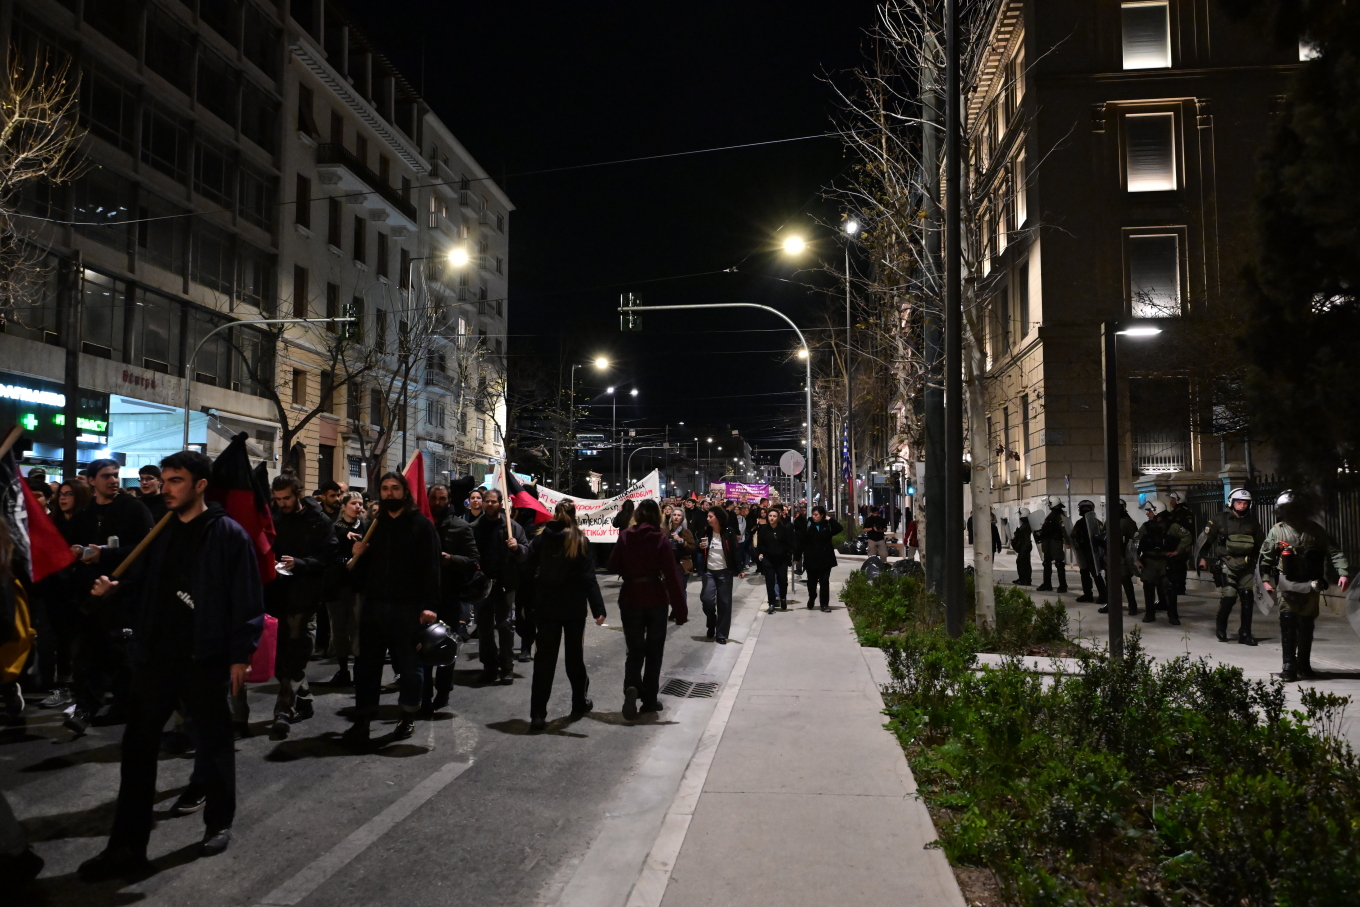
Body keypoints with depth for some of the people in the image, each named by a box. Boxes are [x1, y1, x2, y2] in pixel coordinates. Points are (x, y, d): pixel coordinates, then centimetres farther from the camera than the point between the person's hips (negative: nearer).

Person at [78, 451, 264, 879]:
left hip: (205, 659, -5)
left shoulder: (228, 534, -9)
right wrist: (114, 586, -4)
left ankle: (219, 823, 30)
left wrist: (240, 655, -13)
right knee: (138, 748, 7)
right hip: (155, 655, 5)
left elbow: (247, 601, -10)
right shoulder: (159, 531, 9)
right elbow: (141, 582, 17)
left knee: (214, 743, 10)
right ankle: (127, 847, 16)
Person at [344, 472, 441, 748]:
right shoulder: (375, 525, 14)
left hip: (407, 608, -5)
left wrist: (428, 606, -18)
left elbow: (431, 568, -11)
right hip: (373, 605, 5)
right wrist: (357, 555, -1)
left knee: (409, 664, 7)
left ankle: (408, 717, 23)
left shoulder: (421, 525, -4)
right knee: (367, 664, 7)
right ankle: (362, 720, 15)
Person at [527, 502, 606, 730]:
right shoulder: (580, 541, -6)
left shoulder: (540, 539, 1)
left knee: (544, 659, 0)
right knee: (574, 654, 15)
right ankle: (579, 702, 29)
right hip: (573, 607, -1)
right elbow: (588, 578, -12)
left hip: (546, 606, 1)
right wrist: (598, 608, -14)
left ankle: (538, 714, -6)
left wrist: (526, 603, 9)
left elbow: (529, 573, 0)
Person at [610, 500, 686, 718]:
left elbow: (614, 565, 3)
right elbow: (671, 575, -11)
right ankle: (650, 699, 17)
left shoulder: (625, 537, -5)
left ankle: (632, 686, -15)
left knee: (634, 649, 11)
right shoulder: (660, 539, -10)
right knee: (654, 650, 13)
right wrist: (680, 608, -8)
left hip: (630, 599, 1)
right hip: (656, 599, -1)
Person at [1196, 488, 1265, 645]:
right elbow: (1205, 537, 1)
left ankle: (1245, 634, 10)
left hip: (1246, 565, 4)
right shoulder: (1220, 520, -5)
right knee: (1228, 597, -12)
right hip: (1226, 564, -4)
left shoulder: (1252, 521, 7)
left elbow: (1261, 541, 19)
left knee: (1248, 598, 0)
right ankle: (1220, 628, 13)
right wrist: (1202, 557, 2)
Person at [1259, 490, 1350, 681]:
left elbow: (1334, 552, -3)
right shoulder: (1277, 531, 0)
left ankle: (1304, 665, 19)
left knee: (1307, 625, 8)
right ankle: (1288, 665, -8)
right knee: (1288, 623, -11)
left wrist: (1343, 572, -16)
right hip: (1287, 585, -1)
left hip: (1310, 585, 2)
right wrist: (1265, 580, -1)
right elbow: (1265, 558, 6)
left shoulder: (1315, 531, 1)